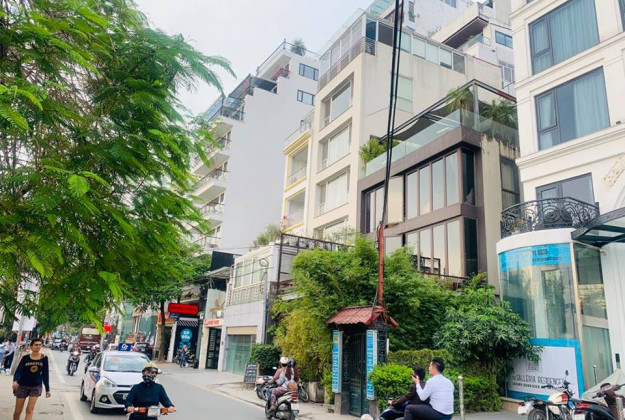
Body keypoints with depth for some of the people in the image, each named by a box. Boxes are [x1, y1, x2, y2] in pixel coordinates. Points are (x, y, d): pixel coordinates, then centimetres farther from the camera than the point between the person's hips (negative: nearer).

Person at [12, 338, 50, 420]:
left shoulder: (44, 358, -4)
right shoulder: (25, 358, -6)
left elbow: (45, 374, 1)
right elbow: (19, 371, -13)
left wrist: (47, 389, 0)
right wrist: (15, 381, -35)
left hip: (36, 387, 0)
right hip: (22, 386, 0)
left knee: (30, 409, -8)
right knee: (18, 410, 8)